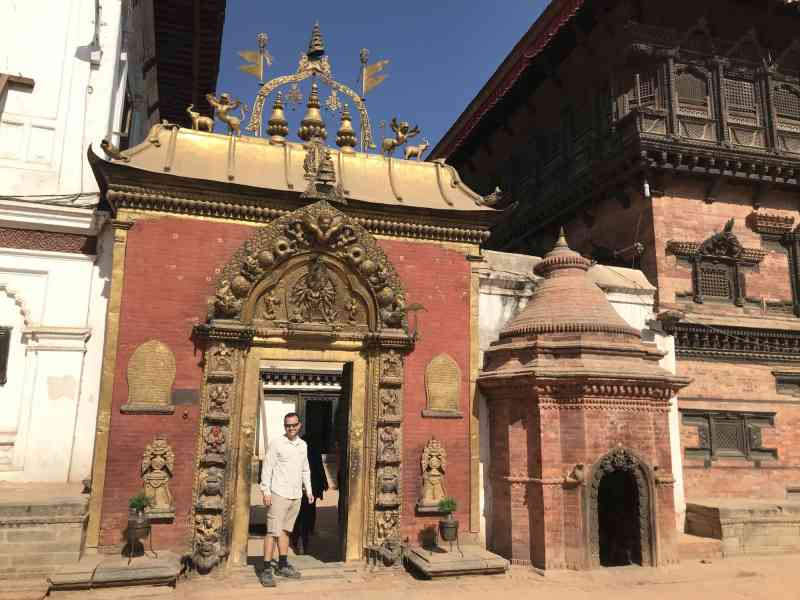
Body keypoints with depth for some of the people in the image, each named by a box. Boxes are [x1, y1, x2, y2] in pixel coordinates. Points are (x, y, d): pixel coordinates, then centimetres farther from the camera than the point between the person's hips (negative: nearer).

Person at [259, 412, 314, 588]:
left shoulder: (303, 445, 11)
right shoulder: (277, 443, -7)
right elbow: (267, 467, -9)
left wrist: (308, 489, 14)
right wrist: (266, 491, -14)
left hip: (296, 496, 6)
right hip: (279, 494, -6)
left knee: (286, 530, 14)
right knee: (273, 532, -7)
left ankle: (282, 566, 23)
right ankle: (266, 570, -2)